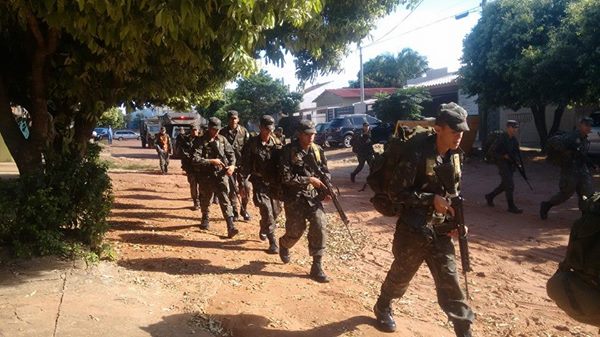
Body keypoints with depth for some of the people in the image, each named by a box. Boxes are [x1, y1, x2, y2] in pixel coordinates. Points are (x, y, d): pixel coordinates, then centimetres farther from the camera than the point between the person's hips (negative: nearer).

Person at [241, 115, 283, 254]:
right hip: (260, 183, -4)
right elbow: (245, 165, -4)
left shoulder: (277, 143, 2)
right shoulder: (252, 143, -6)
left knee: (275, 211, 12)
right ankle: (273, 243, 0)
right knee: (267, 212, -10)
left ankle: (263, 231, 40)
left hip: (275, 183, 4)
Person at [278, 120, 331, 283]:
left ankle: (316, 267, 1)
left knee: (319, 227, -11)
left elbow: (325, 172, 11)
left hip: (313, 196, 4)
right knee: (295, 231, 5)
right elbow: (286, 177, -17)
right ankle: (284, 245, 43)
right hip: (294, 198, -3)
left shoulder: (318, 150, 3)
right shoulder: (288, 151, -11)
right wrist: (309, 180, -20)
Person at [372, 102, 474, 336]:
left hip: (440, 231, 5)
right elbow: (396, 193, -19)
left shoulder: (456, 156, 3)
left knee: (449, 282, 7)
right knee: (400, 276, 16)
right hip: (413, 230, -5)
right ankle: (383, 308, 44)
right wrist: (431, 199, -24)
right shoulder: (417, 153, -19)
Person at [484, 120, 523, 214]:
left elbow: (516, 151, 17)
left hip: (511, 165, 8)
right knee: (510, 185, -9)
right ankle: (511, 206, -1)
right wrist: (504, 156, -20)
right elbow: (492, 151, -16)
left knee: (504, 185, 15)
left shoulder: (514, 139, 8)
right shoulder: (502, 138, -15)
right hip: (503, 164, -8)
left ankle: (489, 196, 33)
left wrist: (518, 160, -1)